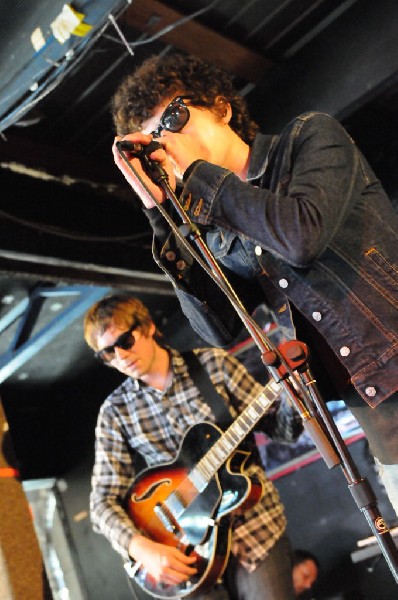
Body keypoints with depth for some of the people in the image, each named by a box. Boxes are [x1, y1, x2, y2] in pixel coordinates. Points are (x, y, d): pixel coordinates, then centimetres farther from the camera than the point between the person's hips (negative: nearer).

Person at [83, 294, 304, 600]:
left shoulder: (214, 364, -3)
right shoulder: (115, 411, 1)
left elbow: (281, 426, 0)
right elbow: (104, 498, 0)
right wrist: (141, 548, -16)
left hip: (254, 525, -1)